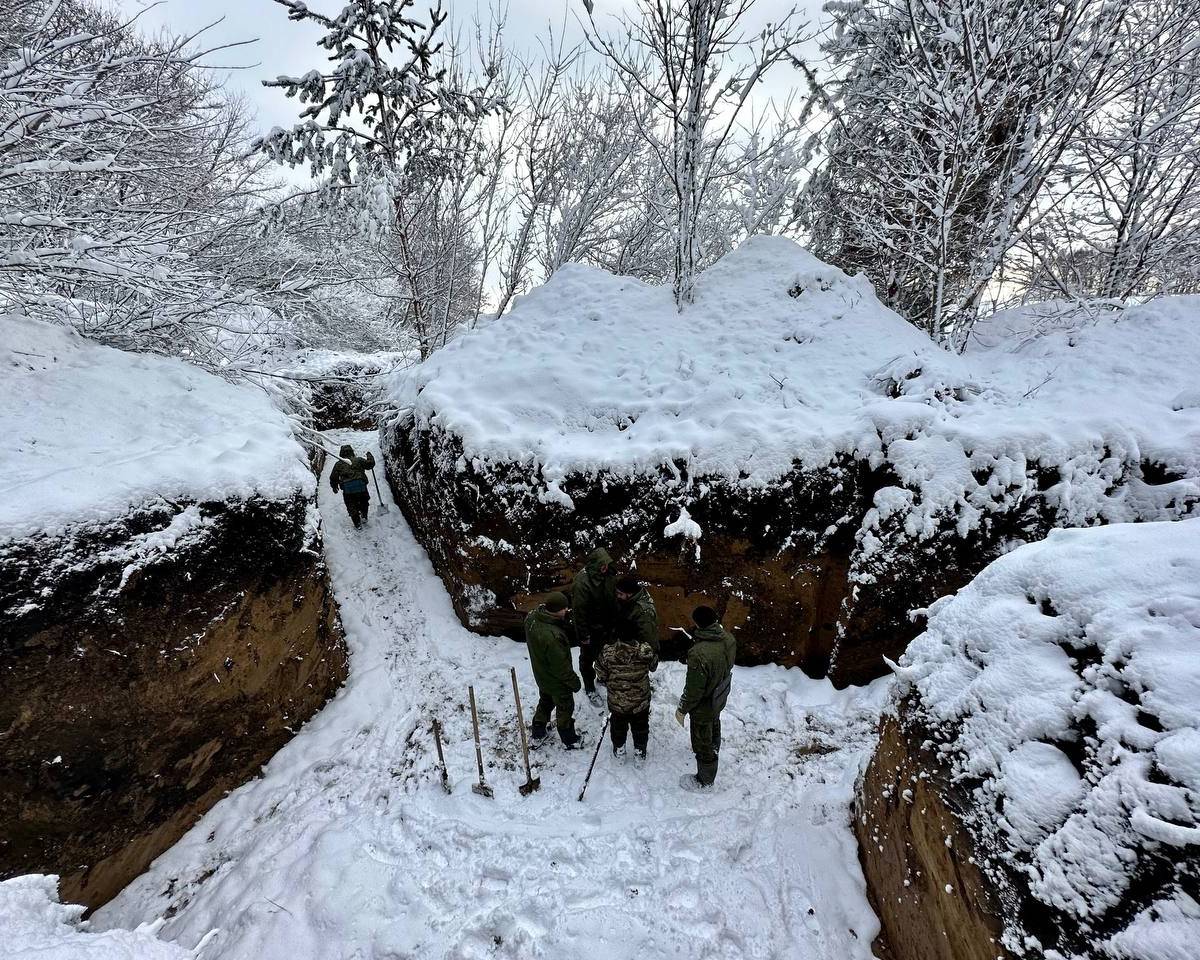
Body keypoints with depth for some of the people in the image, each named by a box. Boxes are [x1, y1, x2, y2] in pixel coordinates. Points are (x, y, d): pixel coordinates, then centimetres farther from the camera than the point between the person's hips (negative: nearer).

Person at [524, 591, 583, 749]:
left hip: (541, 675, 7)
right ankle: (569, 740, 43)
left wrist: (563, 617, -17)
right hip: (557, 682, -7)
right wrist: (574, 681, -14)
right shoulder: (552, 637, -43)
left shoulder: (532, 617, -20)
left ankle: (537, 733, 51)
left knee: (545, 702, 31)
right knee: (565, 708, 19)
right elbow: (561, 667, -30)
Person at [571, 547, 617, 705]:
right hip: (589, 628, -6)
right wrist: (583, 635, -19)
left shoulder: (609, 575, -11)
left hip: (606, 625, 6)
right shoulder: (581, 582, -32)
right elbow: (579, 611, -25)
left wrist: (614, 621, 9)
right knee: (588, 658, 14)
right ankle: (589, 688, 33)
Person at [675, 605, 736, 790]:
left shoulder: (699, 655, -42)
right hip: (720, 697, 7)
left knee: (702, 743, 18)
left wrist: (682, 710, -12)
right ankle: (713, 750, 64)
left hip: (704, 707, -7)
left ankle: (704, 780, 42)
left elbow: (694, 689, -29)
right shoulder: (728, 638, -20)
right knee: (714, 726, 35)